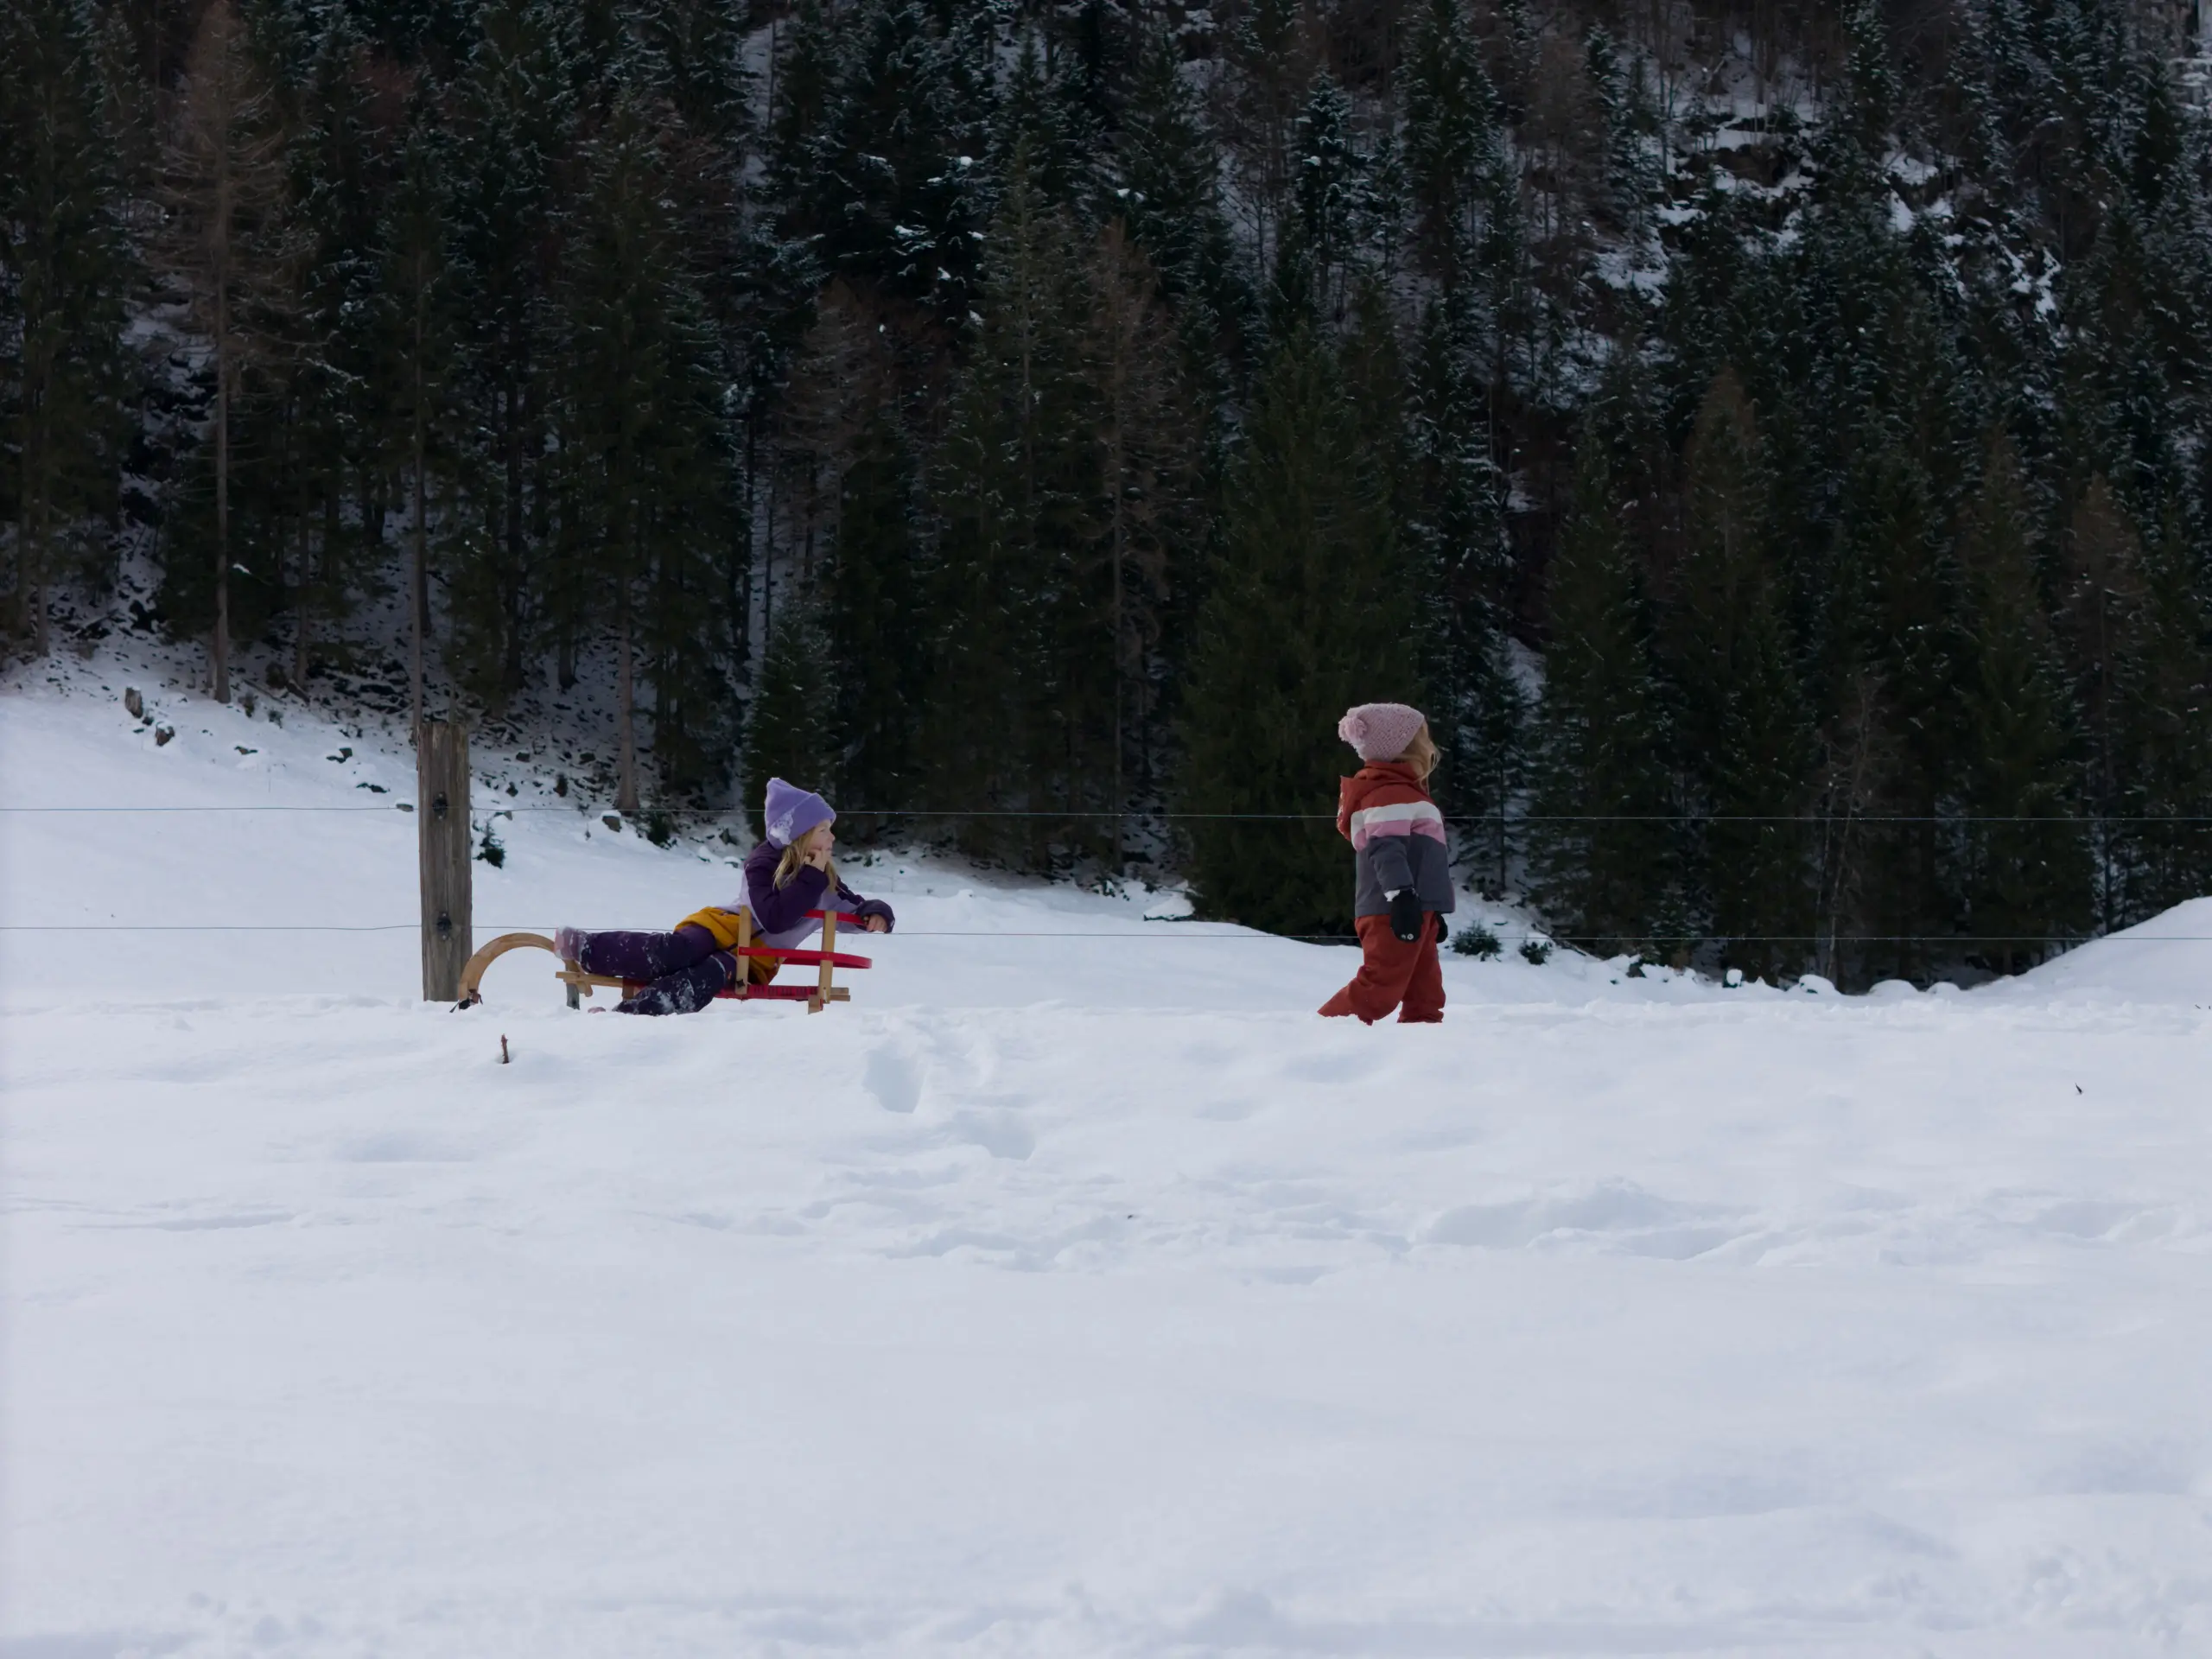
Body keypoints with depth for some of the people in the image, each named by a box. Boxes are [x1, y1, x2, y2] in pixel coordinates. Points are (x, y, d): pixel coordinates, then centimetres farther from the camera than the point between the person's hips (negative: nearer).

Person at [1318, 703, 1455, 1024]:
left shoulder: (1405, 793, 26)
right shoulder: (1390, 795, -9)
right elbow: (1386, 850, -22)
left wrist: (1431, 912, 32)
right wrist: (1401, 896, -32)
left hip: (1414, 910, 11)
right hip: (1394, 911, -11)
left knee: (1424, 994, 9)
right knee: (1380, 988, -16)